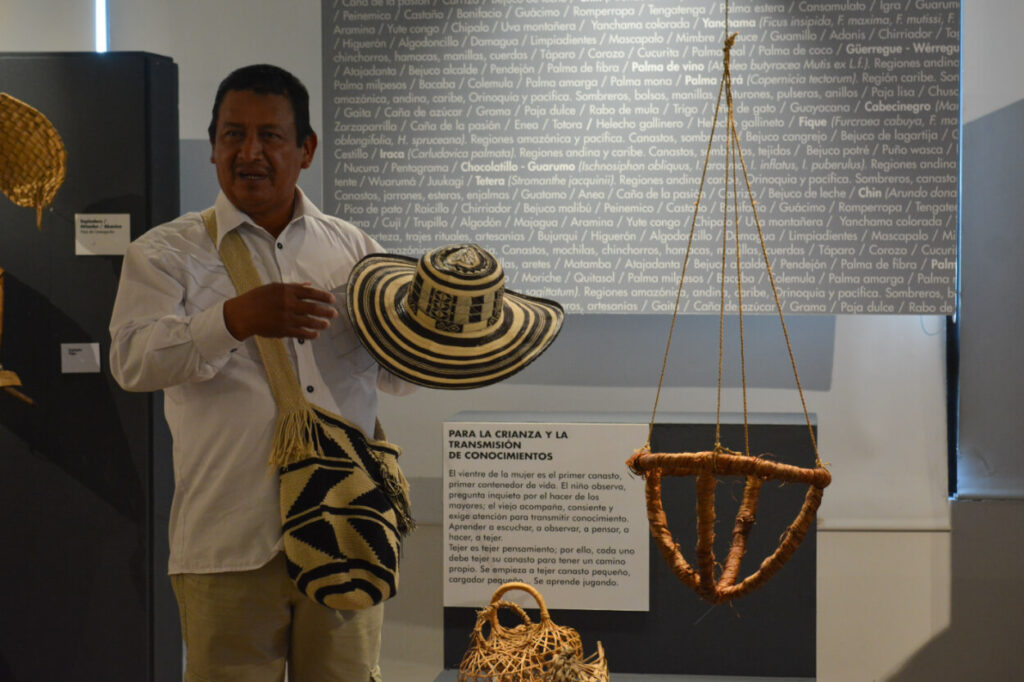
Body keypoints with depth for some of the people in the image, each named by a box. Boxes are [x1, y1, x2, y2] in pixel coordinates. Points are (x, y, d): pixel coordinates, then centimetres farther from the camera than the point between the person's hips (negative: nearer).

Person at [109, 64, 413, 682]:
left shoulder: (351, 247, 15)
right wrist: (235, 319, -22)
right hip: (228, 542, -2)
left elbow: (403, 376, 16)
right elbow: (132, 360, -8)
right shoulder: (167, 253, 7)